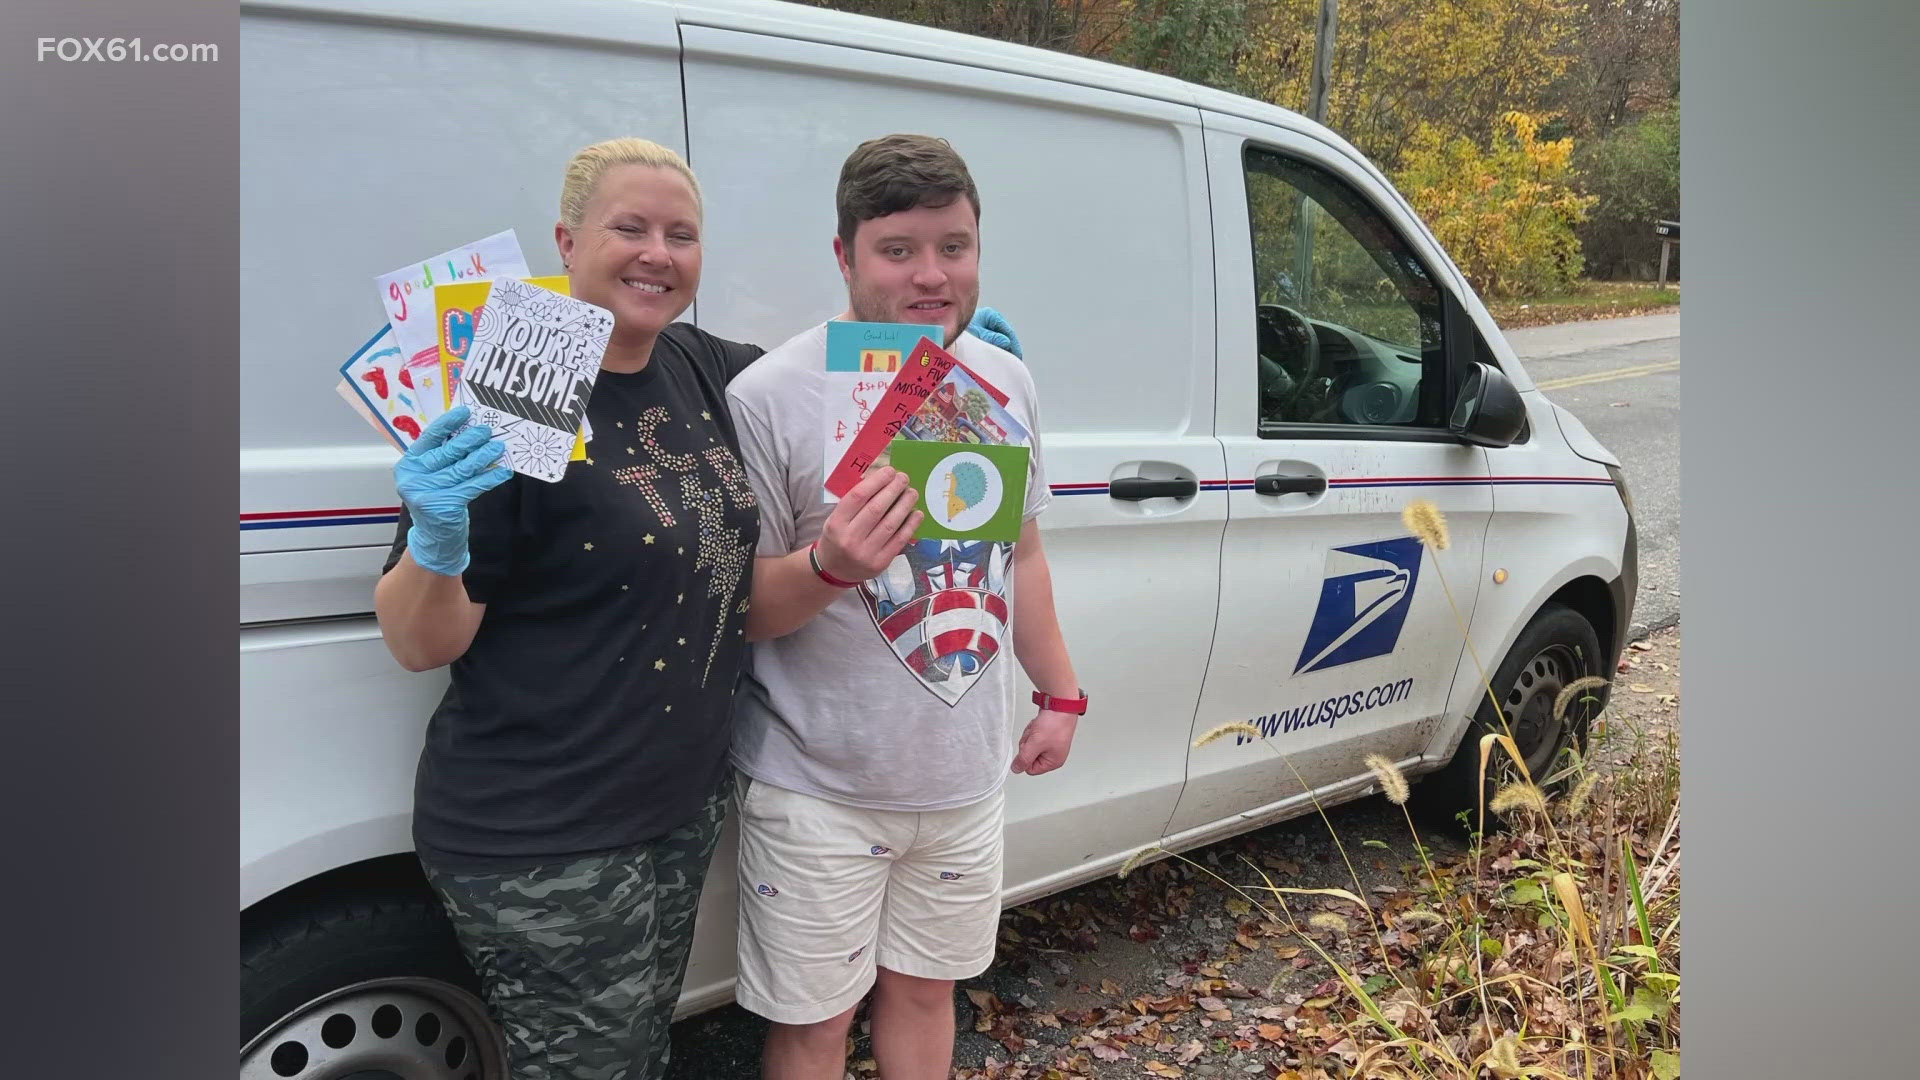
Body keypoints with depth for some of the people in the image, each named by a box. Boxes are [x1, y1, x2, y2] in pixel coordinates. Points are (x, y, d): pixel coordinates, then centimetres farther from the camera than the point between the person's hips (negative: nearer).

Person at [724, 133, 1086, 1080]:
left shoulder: (1007, 383, 3)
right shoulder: (769, 397, -17)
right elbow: (740, 609, -14)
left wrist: (1059, 693, 15)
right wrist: (831, 565, -33)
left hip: (967, 778, 5)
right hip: (820, 790, -5)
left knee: (924, 987, 23)